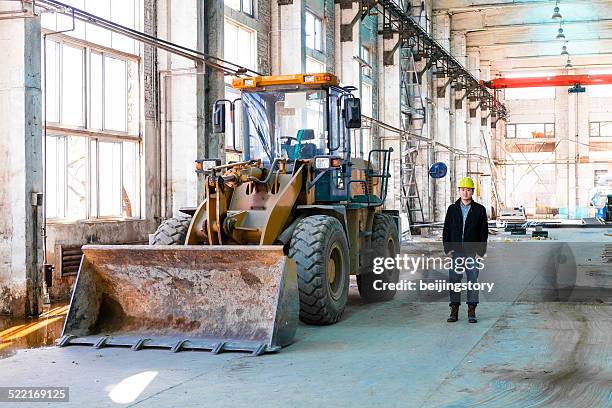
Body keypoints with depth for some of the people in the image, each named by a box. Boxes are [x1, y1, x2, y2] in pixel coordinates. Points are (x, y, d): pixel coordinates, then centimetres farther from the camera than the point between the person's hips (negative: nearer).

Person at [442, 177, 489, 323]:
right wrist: (447, 249, -1)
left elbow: (484, 232, 2)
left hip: (473, 252, -1)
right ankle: (454, 311, 7)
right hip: (456, 251, 2)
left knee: (473, 281, 0)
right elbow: (446, 230, 9)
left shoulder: (479, 210, 4)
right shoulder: (452, 209, 9)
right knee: (454, 280, 0)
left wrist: (480, 251, -6)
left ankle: (472, 311, 6)